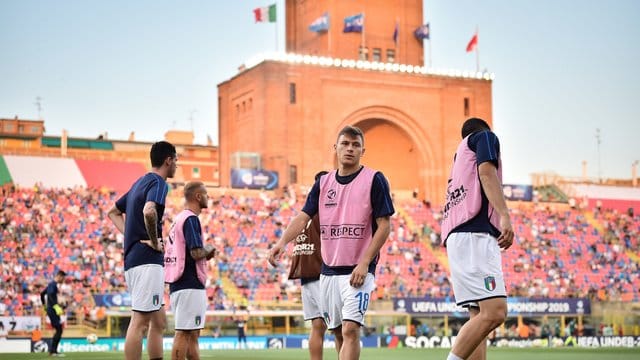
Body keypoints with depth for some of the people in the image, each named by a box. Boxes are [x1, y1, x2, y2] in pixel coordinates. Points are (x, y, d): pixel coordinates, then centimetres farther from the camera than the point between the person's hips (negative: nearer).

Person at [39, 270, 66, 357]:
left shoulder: (52, 284, 18)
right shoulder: (53, 285, -12)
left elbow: (42, 293, 29)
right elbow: (50, 295, -29)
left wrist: (44, 304, 33)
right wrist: (56, 306, -36)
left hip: (51, 310, 10)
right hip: (53, 310, -10)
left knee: (58, 330, 12)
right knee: (59, 330, -10)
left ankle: (52, 350, 14)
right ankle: (53, 351, -10)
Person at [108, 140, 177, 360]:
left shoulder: (140, 182, 19)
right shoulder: (158, 182, -9)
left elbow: (113, 212, 29)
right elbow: (149, 211, -30)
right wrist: (155, 242, -17)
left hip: (133, 259, 10)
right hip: (148, 261, -10)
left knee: (159, 321, 14)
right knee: (140, 321, -10)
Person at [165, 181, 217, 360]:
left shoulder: (179, 218, 18)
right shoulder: (191, 219, -11)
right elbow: (197, 253, -20)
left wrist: (205, 253, 15)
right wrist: (209, 249, 0)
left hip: (177, 284, 10)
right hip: (190, 286, -10)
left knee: (192, 333, 13)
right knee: (184, 332, -10)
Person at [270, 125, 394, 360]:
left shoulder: (374, 180, -4)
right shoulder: (324, 182, 11)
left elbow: (384, 226, -6)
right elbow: (302, 218, 5)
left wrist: (364, 263, -15)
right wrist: (282, 242, -15)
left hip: (358, 271, -6)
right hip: (328, 270, 6)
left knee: (350, 331, -16)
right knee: (337, 332, 13)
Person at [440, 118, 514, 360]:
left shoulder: (460, 156, 33)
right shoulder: (485, 137, 11)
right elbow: (487, 174, -8)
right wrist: (505, 216, -19)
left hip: (457, 236, 10)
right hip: (475, 235, -10)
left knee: (480, 316, 4)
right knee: (494, 312, -20)